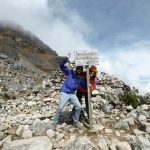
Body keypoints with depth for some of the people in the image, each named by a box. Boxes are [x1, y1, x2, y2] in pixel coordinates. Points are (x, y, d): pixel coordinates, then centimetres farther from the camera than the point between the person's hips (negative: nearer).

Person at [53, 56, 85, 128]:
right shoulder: (70, 72, 0)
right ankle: (55, 122, 15)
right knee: (60, 108, -7)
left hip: (72, 94, 4)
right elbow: (62, 66, -7)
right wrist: (66, 58, -22)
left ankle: (76, 122, 18)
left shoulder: (81, 78, 9)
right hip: (64, 93, -4)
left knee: (78, 107, -3)